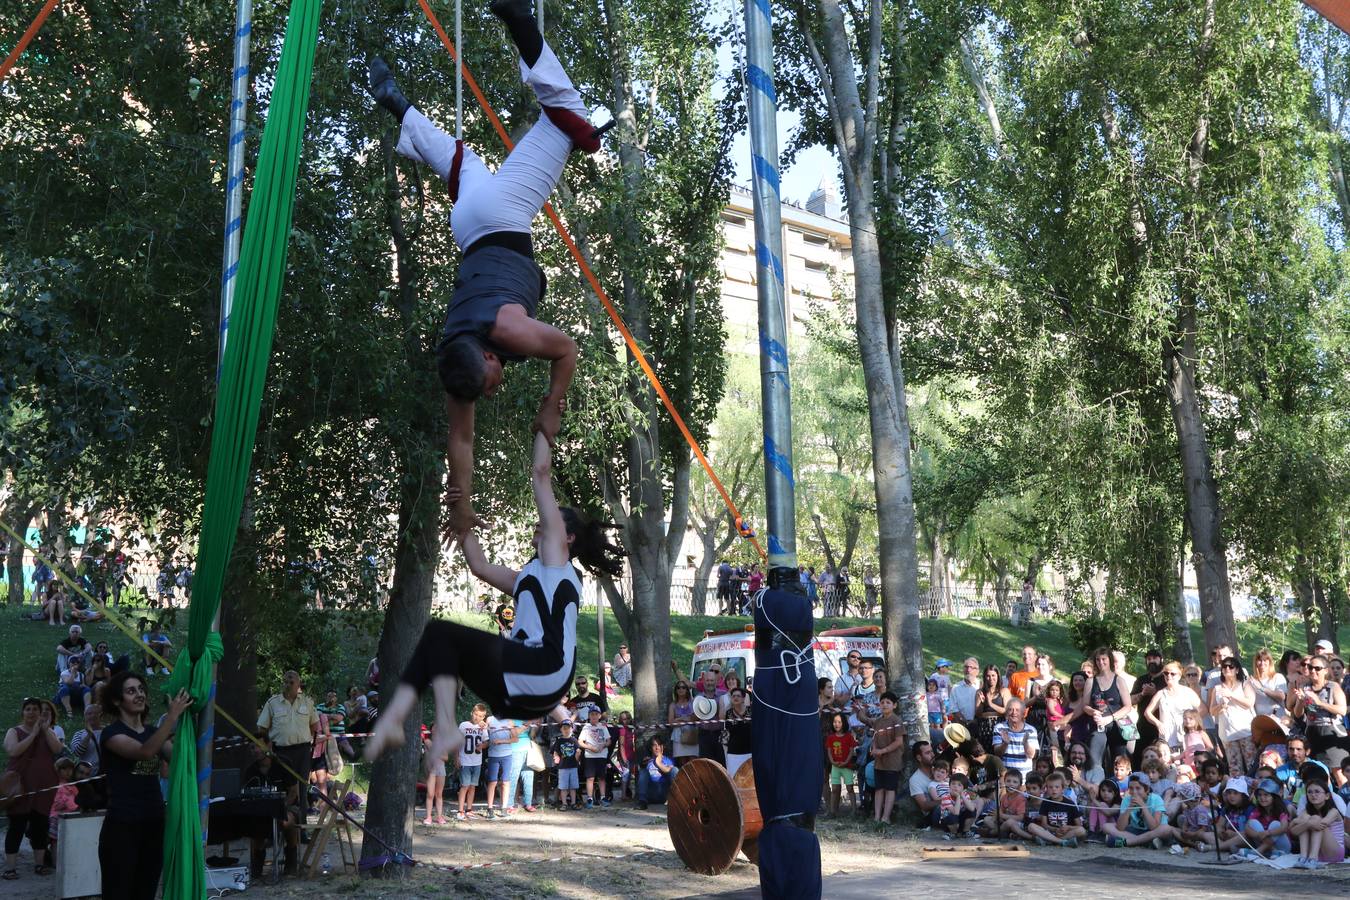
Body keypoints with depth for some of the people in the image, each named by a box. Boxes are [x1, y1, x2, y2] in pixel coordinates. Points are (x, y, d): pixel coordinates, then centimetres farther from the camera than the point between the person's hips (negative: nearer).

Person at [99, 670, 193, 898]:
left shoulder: (153, 732, 14)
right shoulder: (112, 733, -6)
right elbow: (145, 751, -25)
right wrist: (173, 716, -30)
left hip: (154, 824, 6)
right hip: (122, 825, -6)